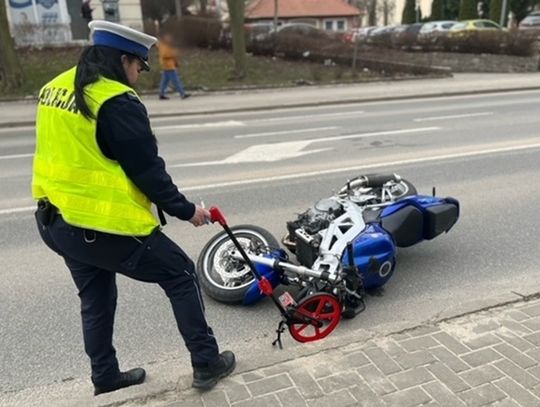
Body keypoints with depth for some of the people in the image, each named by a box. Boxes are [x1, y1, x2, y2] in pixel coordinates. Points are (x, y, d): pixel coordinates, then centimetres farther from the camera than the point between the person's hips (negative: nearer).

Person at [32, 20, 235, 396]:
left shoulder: (54, 89, 9)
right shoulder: (117, 102, -19)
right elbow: (147, 171, -16)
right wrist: (186, 210, -5)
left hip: (57, 222, 9)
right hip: (105, 226, -9)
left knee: (96, 300, 24)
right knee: (181, 275, 7)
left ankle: (106, 378, 39)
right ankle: (206, 364, 16)